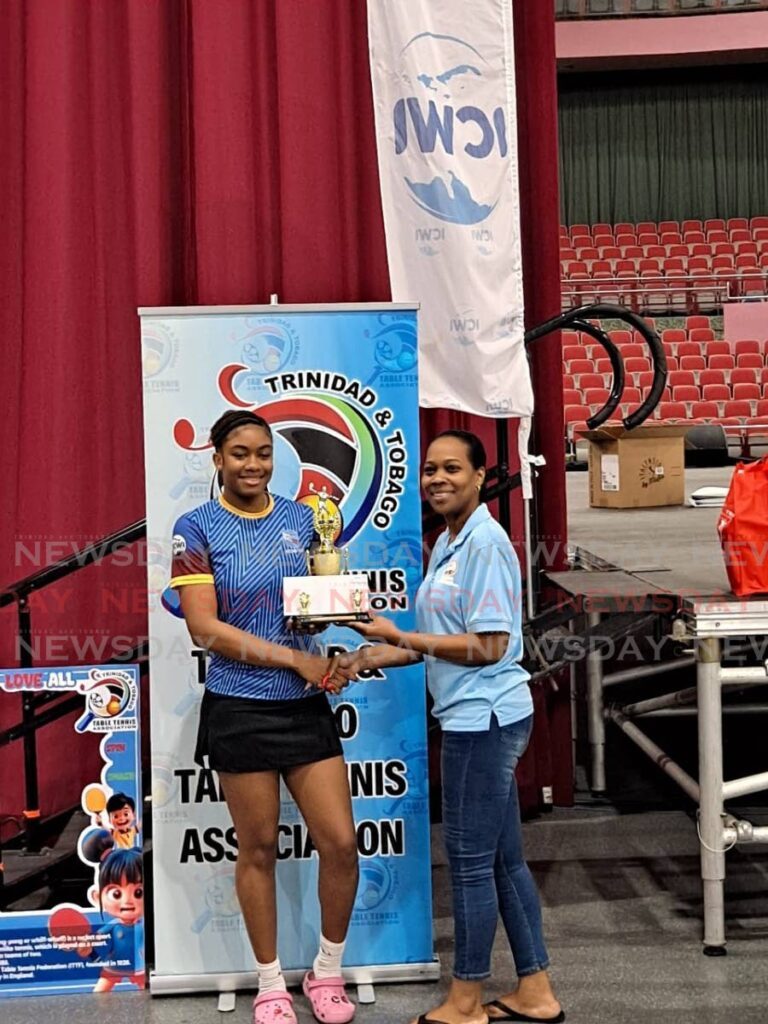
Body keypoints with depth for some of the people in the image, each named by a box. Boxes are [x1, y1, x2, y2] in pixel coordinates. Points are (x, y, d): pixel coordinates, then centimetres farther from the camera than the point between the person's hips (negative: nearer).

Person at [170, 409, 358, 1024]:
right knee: (258, 850, 8)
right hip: (240, 711, -3)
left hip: (307, 704, 3)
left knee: (341, 843, 2)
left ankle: (328, 972, 25)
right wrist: (296, 659, -14)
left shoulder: (302, 519, 7)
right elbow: (204, 628, -11)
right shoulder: (197, 529, -4)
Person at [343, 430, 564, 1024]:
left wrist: (398, 637, -20)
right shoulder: (449, 544, 14)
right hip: (478, 718, 10)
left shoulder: (485, 543, -16)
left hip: (483, 718, -10)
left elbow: (489, 645, -20)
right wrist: (382, 657, 8)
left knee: (470, 861, 1)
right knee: (503, 858, 15)